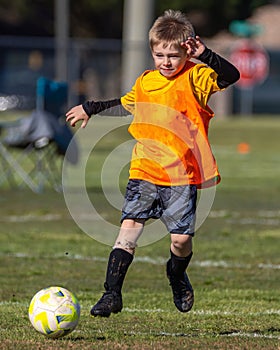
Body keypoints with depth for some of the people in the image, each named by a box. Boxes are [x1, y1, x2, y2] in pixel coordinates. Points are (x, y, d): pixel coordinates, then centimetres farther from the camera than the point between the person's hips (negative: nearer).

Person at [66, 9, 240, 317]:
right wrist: (90, 109, 38)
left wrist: (204, 55, -32)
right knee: (129, 226, -11)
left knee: (181, 238, -6)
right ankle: (112, 293, -10)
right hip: (145, 171, 3)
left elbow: (231, 77, -20)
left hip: (182, 176, -3)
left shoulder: (195, 77, -4)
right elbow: (125, 105, 33)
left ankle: (177, 276, 28)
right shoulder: (145, 82, 11)